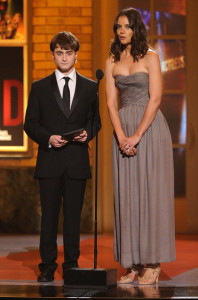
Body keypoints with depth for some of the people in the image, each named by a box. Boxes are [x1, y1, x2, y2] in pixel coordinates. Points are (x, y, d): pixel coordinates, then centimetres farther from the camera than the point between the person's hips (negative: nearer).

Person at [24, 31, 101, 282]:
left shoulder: (89, 87, 10)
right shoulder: (40, 87, 7)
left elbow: (96, 120, 13)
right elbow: (30, 124, 5)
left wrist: (87, 133, -8)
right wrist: (48, 138, -12)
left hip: (77, 160, 1)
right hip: (49, 162, -1)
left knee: (73, 215, 4)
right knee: (49, 216, 1)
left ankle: (71, 265, 12)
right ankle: (47, 266, 8)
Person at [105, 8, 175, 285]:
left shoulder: (150, 57, -1)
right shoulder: (112, 62, 11)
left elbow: (155, 99, -9)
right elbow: (111, 102, 5)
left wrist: (137, 135, -15)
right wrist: (121, 137, -9)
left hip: (149, 127, -4)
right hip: (123, 129, 4)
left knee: (150, 191, -5)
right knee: (127, 195, 2)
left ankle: (153, 263, 0)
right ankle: (134, 264, 5)